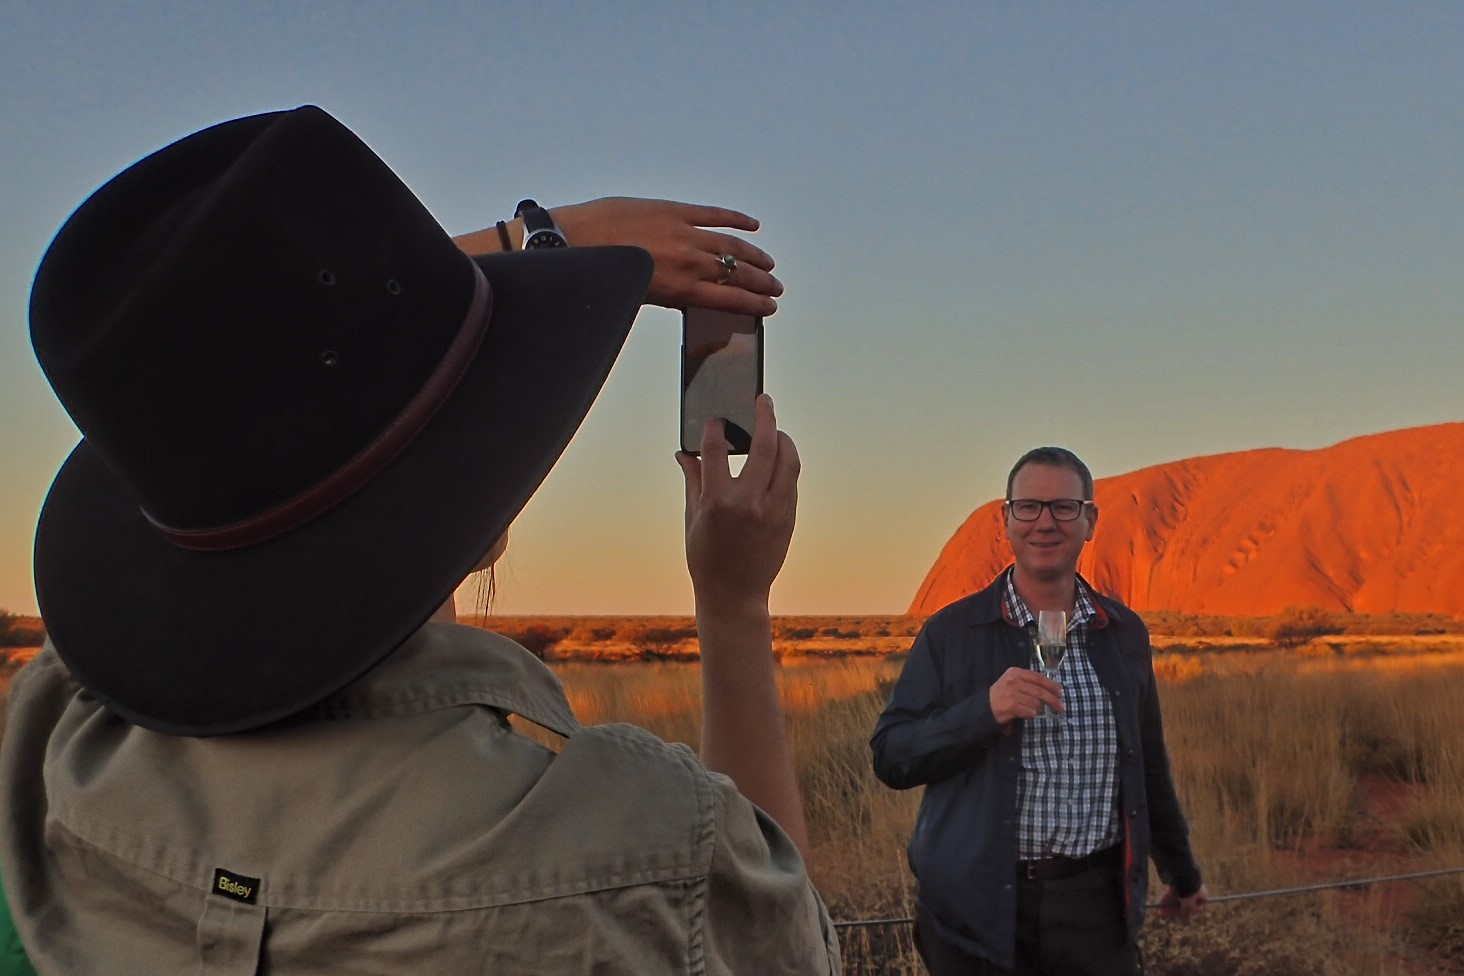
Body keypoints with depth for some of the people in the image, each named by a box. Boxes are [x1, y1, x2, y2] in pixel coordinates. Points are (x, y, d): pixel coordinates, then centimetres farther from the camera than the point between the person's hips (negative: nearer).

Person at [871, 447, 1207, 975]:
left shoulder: (1125, 633, 7)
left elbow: (1148, 765, 17)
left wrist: (1182, 871, 25)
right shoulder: (951, 633, -4)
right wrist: (984, 710, -22)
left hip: (1096, 904, 3)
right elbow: (890, 759, -7)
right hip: (982, 906, -3)